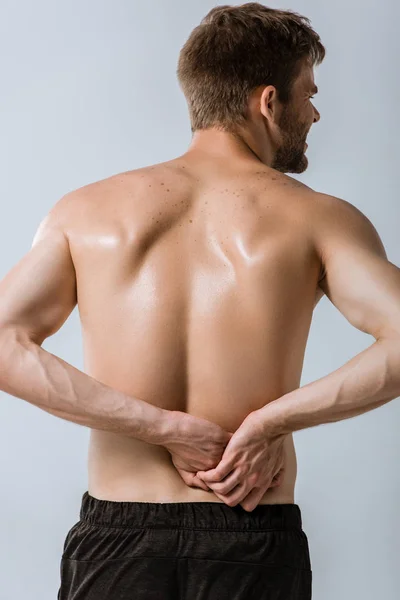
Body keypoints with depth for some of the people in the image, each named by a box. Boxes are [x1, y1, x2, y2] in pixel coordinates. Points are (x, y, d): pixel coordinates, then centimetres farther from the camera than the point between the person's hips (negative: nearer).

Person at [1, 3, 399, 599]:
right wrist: (269, 421, -13)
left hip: (116, 544, 1)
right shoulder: (318, 218, -3)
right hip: (255, 548, -1)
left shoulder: (86, 210, 2)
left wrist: (165, 425, -10)